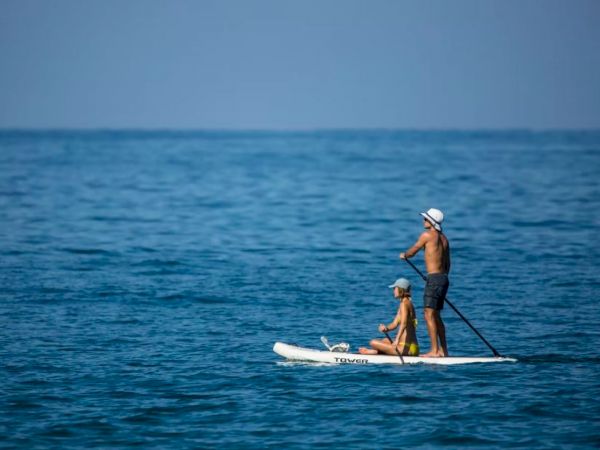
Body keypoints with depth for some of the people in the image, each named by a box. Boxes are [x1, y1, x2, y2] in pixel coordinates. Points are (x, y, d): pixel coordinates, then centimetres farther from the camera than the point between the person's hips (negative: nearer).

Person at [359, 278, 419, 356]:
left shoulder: (404, 303, -11)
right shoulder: (408, 303, 18)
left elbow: (403, 323, -27)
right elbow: (395, 324, 16)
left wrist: (397, 340, -39)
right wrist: (386, 328, -5)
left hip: (406, 348, -11)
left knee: (373, 343, -8)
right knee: (385, 341, 38)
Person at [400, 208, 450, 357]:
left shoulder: (427, 235, -9)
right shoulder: (444, 238, 15)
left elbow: (412, 251, 2)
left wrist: (404, 255, 24)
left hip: (434, 278, -9)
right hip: (444, 278, 9)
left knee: (429, 315, -8)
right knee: (436, 316, 15)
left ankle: (434, 351, -11)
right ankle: (443, 350, 16)